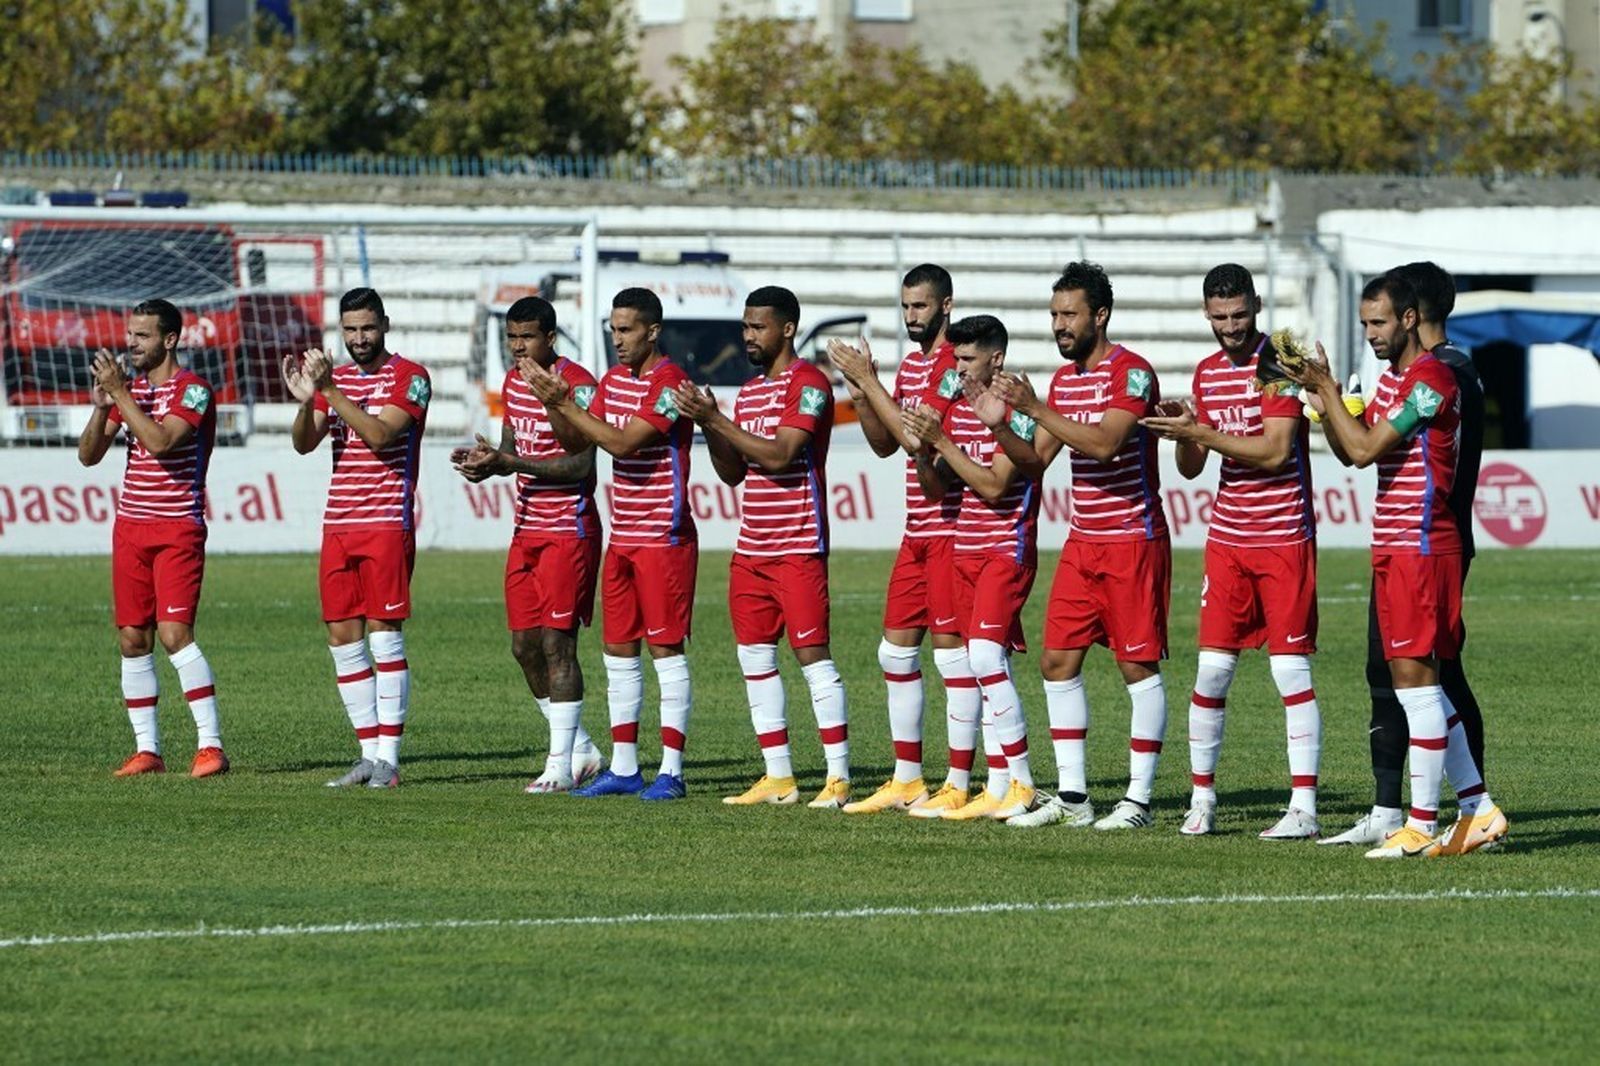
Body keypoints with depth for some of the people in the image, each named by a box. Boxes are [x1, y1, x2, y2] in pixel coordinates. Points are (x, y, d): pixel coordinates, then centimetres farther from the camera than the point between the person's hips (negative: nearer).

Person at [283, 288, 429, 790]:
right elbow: (303, 443, 3)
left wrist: (331, 391, -22)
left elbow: (379, 434, -18)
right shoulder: (335, 378, 14)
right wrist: (306, 400, -16)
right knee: (343, 639, 4)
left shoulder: (408, 377, -4)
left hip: (387, 522, -6)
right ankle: (369, 753, 9)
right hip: (339, 525, 6)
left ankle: (388, 757, -7)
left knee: (384, 635, -8)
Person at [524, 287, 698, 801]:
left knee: (666, 649, -6)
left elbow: (624, 442, -22)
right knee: (618, 652, 9)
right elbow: (576, 442, 13)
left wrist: (567, 405, -19)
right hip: (622, 539, 9)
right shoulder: (614, 379, 13)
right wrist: (555, 406, -5)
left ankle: (671, 771, -4)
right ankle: (623, 768, 15)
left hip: (663, 538, -9)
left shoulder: (668, 382, -14)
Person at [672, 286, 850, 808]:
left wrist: (717, 421, -16)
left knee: (812, 654, -9)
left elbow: (780, 455, -19)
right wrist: (708, 424, 1)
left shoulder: (807, 383, -8)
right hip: (751, 548, 9)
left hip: (798, 545, -9)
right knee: (754, 657, 7)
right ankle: (777, 778, 12)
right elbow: (733, 472, 16)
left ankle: (839, 778, -8)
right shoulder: (750, 389, 17)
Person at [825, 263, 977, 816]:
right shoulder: (910, 363, 15)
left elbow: (916, 437, -21)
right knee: (896, 650, 11)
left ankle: (958, 785, -3)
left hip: (950, 529, -10)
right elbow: (885, 444, 18)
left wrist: (869, 382, -17)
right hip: (917, 531, 10)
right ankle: (906, 780, 18)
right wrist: (860, 392, 2)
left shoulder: (954, 364, -13)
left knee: (951, 648, -7)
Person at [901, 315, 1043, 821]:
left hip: (1007, 548, -8)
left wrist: (943, 441, -19)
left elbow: (993, 485, -19)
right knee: (987, 667, 6)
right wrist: (922, 450, -6)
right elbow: (936, 489, 13)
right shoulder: (956, 410, 12)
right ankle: (998, 789, 7)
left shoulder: (1015, 412, -11)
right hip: (966, 550, 8)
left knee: (985, 655, -18)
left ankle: (1021, 784, -14)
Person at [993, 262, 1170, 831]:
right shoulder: (1063, 378, 12)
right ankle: (1072, 795, 9)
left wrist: (1036, 408, -26)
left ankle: (1138, 799, 0)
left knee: (1139, 666, -3)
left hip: (1132, 541, -8)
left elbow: (1104, 443, -26)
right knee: (1058, 660, 4)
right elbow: (1037, 460, 12)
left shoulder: (1130, 372, -12)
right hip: (1083, 543, 8)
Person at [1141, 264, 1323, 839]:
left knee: (1291, 668, -6)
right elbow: (1191, 467, 13)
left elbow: (1276, 451, -18)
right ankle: (1201, 798, 12)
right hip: (1227, 538, 5)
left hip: (1284, 538, -5)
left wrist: (1200, 433, -19)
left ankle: (1304, 807, -5)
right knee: (1212, 668, 2)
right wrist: (1184, 435, -8)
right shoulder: (1207, 372, 11)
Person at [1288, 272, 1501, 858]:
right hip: (1393, 549, 10)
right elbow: (1349, 452, 17)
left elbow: (1365, 449, -18)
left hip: (1421, 548, -10)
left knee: (1414, 676, -9)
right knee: (1417, 681, 11)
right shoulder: (1391, 380, 17)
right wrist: (1321, 395, 4)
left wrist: (1326, 388, -11)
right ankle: (1477, 806, 17)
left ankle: (1421, 824, -8)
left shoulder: (1431, 380, -14)